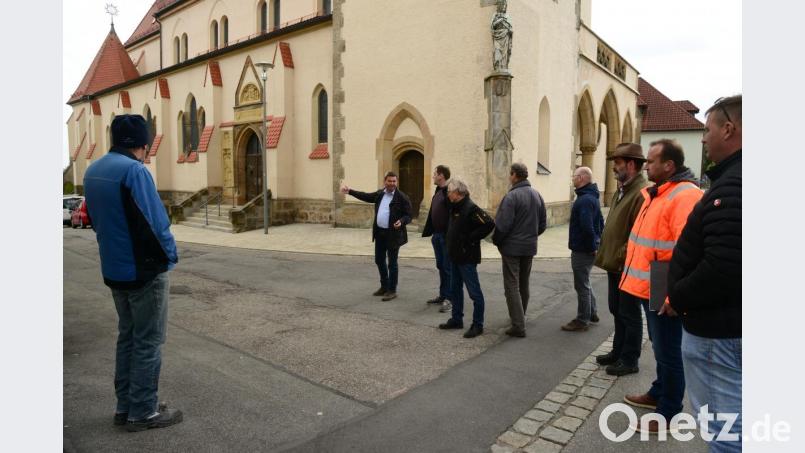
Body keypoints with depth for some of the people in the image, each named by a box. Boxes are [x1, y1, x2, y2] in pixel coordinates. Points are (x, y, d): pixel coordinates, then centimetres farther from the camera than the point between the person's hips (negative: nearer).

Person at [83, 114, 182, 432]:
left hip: (114, 270, 9)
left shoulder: (92, 171, 9)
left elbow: (96, 220, 15)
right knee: (148, 341, 2)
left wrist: (115, 251, 17)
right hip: (145, 270, -9)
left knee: (127, 337, 18)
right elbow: (153, 222, -22)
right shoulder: (134, 170, -19)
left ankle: (125, 406, 26)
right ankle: (143, 412, 12)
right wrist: (170, 256, -8)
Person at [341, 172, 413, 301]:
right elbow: (366, 196, 21)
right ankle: (384, 286, 33)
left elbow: (408, 216, -10)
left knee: (392, 263, 2)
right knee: (379, 260, 16)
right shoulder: (380, 194, 8)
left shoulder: (402, 197, -10)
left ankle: (392, 290, 14)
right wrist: (350, 191, 21)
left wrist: (401, 221, -30)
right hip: (379, 233, 7)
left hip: (393, 234, -7)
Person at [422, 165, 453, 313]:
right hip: (437, 235, 9)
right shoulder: (437, 191, 14)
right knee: (441, 266, 15)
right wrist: (428, 232, 15)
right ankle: (442, 295, 26)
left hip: (447, 236, -9)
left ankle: (449, 298, 5)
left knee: (448, 268, -2)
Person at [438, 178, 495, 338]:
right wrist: (451, 248, 10)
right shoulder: (454, 208, 10)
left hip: (467, 257, -10)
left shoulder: (470, 208, -18)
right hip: (455, 256, 10)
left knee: (474, 292, 0)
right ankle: (456, 319, 30)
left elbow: (490, 224, -27)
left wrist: (472, 238, -20)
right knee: (455, 290, 18)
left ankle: (478, 325, 9)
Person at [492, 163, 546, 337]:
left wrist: (496, 241, -5)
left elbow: (502, 224, -20)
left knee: (512, 286, -2)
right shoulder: (537, 195, 6)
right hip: (530, 247, 7)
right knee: (524, 284, 20)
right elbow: (543, 222, 11)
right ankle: (520, 317, 34)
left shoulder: (512, 196, -18)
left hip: (512, 247, -7)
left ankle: (518, 326, -5)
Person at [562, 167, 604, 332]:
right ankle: (592, 313, 34)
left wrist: (592, 246, -20)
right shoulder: (592, 197, 12)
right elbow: (600, 222, 18)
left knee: (581, 285, 0)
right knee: (584, 282, 22)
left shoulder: (584, 200, -22)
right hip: (587, 248, 10)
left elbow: (587, 227, -31)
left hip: (582, 250, -10)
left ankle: (582, 321, 11)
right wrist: (597, 243, 17)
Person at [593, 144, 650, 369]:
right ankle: (618, 352, 35)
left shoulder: (642, 193, -19)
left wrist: (620, 258, -21)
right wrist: (605, 253, 14)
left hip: (627, 267, -9)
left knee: (629, 313, 5)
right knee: (617, 310, 20)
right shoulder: (622, 190, 13)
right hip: (614, 265, 9)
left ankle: (629, 360, 20)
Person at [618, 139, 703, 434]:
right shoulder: (655, 193, 12)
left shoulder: (685, 195, -20)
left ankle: (669, 413, 17)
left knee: (668, 353, 4)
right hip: (649, 288, 9)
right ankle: (659, 394, 38)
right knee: (660, 349, 22)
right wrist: (634, 279, 20)